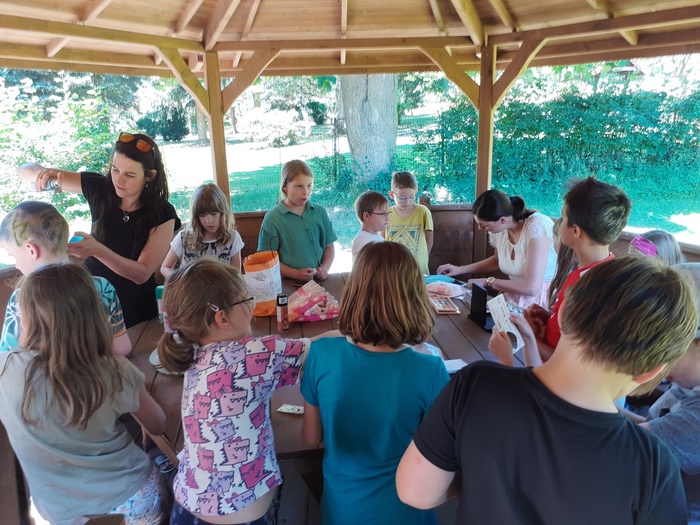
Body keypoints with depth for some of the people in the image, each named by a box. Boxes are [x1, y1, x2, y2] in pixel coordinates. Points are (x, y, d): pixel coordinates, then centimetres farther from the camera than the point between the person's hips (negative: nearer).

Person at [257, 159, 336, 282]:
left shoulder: (320, 212, 10)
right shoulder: (272, 219, -2)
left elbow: (329, 246, 15)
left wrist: (325, 268, -2)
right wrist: (296, 274, -12)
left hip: (319, 281, 3)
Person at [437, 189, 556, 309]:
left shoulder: (536, 226, -23)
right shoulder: (500, 229, -5)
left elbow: (531, 287, -27)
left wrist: (487, 282, -15)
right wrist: (460, 269, 11)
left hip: (543, 302, -6)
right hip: (514, 298, 6)